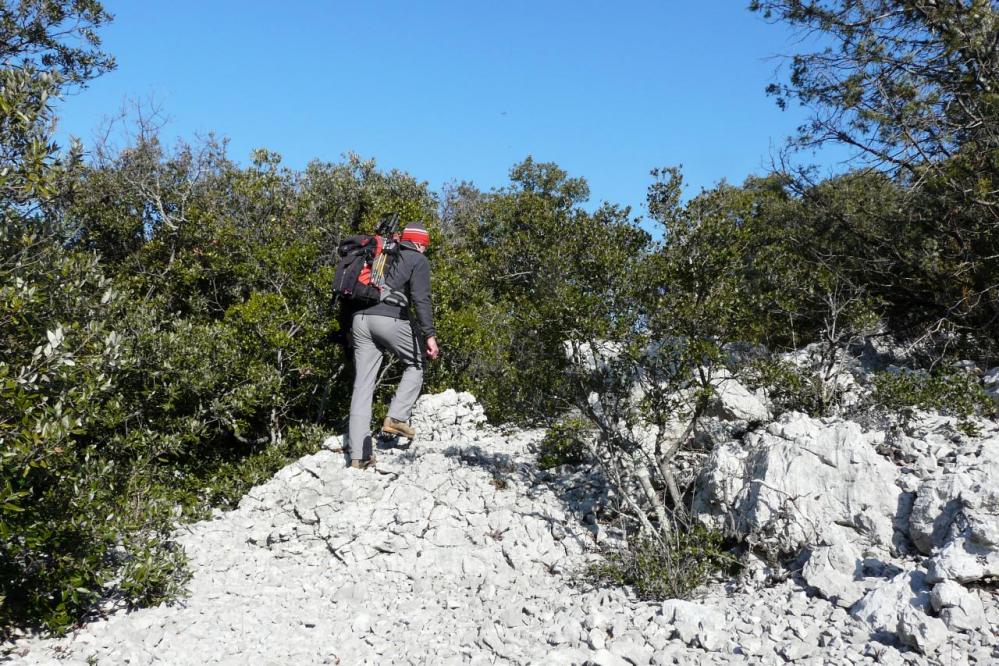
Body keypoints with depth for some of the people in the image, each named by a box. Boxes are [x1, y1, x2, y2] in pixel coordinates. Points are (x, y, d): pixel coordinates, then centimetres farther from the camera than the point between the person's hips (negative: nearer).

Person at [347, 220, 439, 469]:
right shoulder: (418, 260, 7)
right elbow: (421, 298, -8)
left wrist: (352, 326, 27)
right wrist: (429, 334, -12)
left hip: (360, 319, 6)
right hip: (390, 319, -6)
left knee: (362, 386, 4)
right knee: (416, 363, 20)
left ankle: (359, 455, 2)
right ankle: (397, 417, 2)